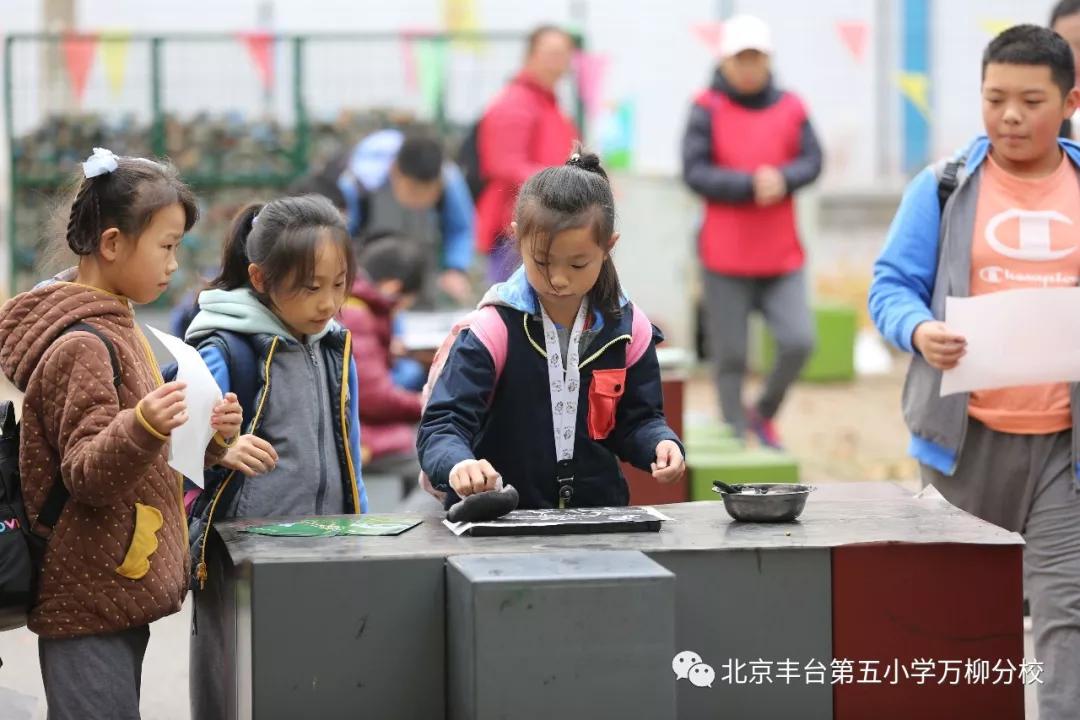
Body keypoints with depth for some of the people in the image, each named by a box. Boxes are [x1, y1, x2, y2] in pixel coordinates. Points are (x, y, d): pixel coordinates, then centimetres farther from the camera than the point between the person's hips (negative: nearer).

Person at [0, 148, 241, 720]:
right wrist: (141, 429, -35)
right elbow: (86, 479, -18)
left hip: (120, 597, 10)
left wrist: (208, 440, 5)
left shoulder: (114, 331, 14)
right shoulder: (82, 346, -15)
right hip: (88, 606, -10)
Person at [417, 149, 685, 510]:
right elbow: (441, 424, -12)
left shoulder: (627, 328, 4)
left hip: (599, 519, 5)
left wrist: (661, 443, -7)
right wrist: (457, 465, -35)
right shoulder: (494, 328, -8)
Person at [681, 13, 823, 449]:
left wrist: (782, 180, -20)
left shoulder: (790, 108, 6)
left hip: (782, 254, 2)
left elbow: (811, 162, 1)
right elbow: (695, 172, -10)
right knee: (731, 357, 2)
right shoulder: (707, 109, -3)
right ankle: (735, 437, 13)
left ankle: (763, 414, 16)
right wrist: (750, 185, -20)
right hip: (725, 257, -2)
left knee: (799, 341, -9)